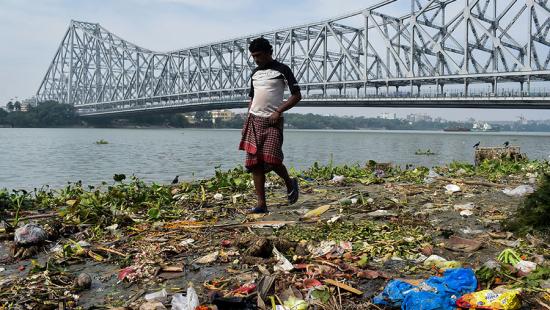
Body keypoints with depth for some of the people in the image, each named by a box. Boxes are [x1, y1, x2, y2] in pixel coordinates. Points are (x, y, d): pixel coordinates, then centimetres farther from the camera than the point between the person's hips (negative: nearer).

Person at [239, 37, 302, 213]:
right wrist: (247, 121, 14)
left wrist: (278, 112, -15)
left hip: (273, 121, -6)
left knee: (271, 159, -15)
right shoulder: (255, 73, 17)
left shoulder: (282, 70, -1)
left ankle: (290, 184, 16)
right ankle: (261, 204, 4)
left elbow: (296, 95, -5)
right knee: (254, 163, -1)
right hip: (254, 120, 6)